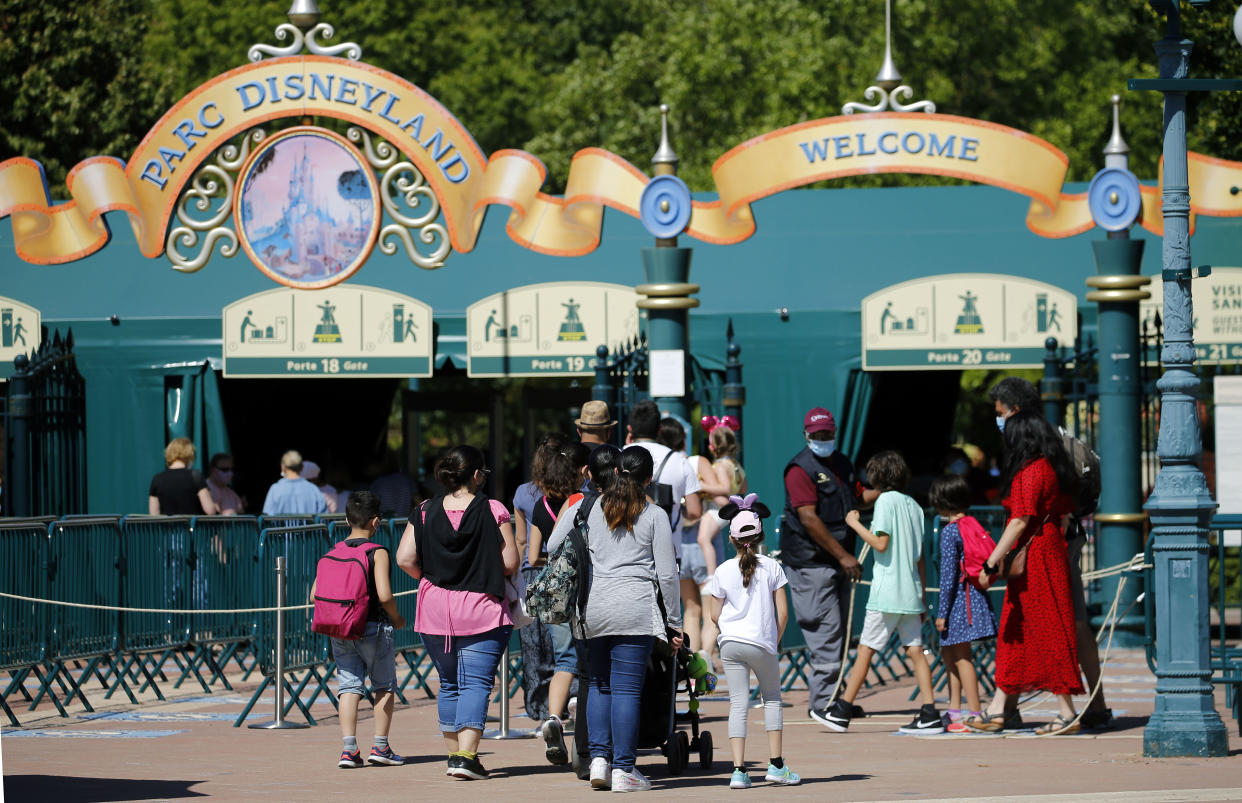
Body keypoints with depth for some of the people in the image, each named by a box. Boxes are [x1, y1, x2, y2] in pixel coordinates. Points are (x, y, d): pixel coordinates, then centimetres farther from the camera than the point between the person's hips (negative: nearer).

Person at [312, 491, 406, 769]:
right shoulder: (378, 553, -11)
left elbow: (315, 594, 2)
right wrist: (397, 619, -2)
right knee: (384, 686, 12)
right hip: (373, 628, -4)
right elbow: (384, 595, -20)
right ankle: (380, 746, 11)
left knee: (349, 686, 6)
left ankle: (348, 748, -5)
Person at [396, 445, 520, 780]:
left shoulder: (425, 512, 0)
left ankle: (454, 752, 22)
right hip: (482, 611, -3)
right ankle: (466, 756, -17)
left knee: (449, 684, 17)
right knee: (476, 683, -4)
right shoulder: (493, 511, -7)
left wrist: (431, 578, 13)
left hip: (435, 611, 3)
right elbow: (510, 564, -7)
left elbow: (405, 559, -4)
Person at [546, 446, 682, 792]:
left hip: (593, 608, 3)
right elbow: (667, 574, 1)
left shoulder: (586, 508, 9)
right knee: (626, 688, -3)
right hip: (635, 609, -3)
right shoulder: (654, 516, 2)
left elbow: (552, 547, 8)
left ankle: (599, 758, 4)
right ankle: (623, 770, -3)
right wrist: (673, 623, 8)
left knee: (599, 684, 15)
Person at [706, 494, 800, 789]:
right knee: (772, 698, 17)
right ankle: (776, 765, 14)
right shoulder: (772, 568, -1)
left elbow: (715, 616, 4)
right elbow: (782, 612, -2)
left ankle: (739, 770, -6)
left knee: (738, 704, 2)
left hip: (731, 643, 1)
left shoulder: (723, 571, 0)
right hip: (763, 644, -1)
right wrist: (776, 642, 12)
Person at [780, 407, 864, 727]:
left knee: (839, 631, 11)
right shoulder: (801, 469, -11)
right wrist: (843, 556, -19)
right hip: (811, 562, -8)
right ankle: (823, 703, -10)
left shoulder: (842, 464, 15)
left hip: (838, 561, 9)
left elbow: (857, 499, 31)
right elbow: (809, 519, -18)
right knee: (826, 630, -11)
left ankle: (834, 698, 19)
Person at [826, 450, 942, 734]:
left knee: (865, 650, 0)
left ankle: (842, 711, 5)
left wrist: (855, 524, -4)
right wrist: (922, 598, 20)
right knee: (915, 650, 5)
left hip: (887, 593, -7)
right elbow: (920, 558, 15)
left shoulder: (885, 500, -8)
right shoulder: (914, 505, 13)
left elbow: (881, 543, -16)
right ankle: (929, 713, -3)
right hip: (911, 593, 7)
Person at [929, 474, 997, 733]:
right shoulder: (973, 525, 10)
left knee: (961, 657, -4)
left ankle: (975, 714, -5)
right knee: (948, 653, 17)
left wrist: (942, 612, -13)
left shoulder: (950, 531, -14)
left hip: (958, 596, -9)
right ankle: (955, 710, 19)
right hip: (975, 594, 9)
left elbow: (948, 575, -16)